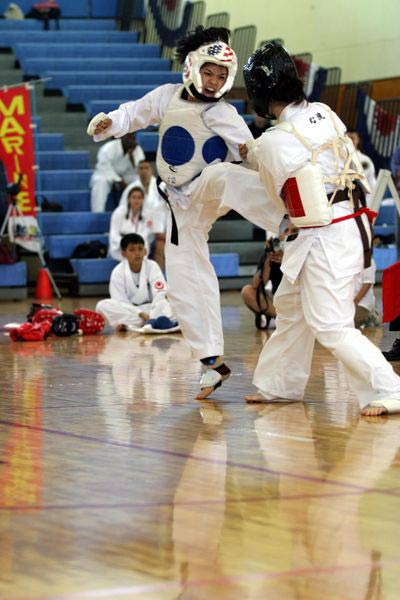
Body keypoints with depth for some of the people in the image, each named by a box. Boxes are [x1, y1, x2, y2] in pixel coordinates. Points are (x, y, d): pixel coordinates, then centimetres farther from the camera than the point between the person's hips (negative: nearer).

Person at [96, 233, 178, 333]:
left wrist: (150, 316, -29)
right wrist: (140, 314, -27)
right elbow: (120, 301, -13)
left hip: (151, 308, 0)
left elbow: (159, 296, -14)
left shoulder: (152, 266, -6)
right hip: (128, 311, 0)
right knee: (102, 305, -27)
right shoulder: (118, 272, -8)